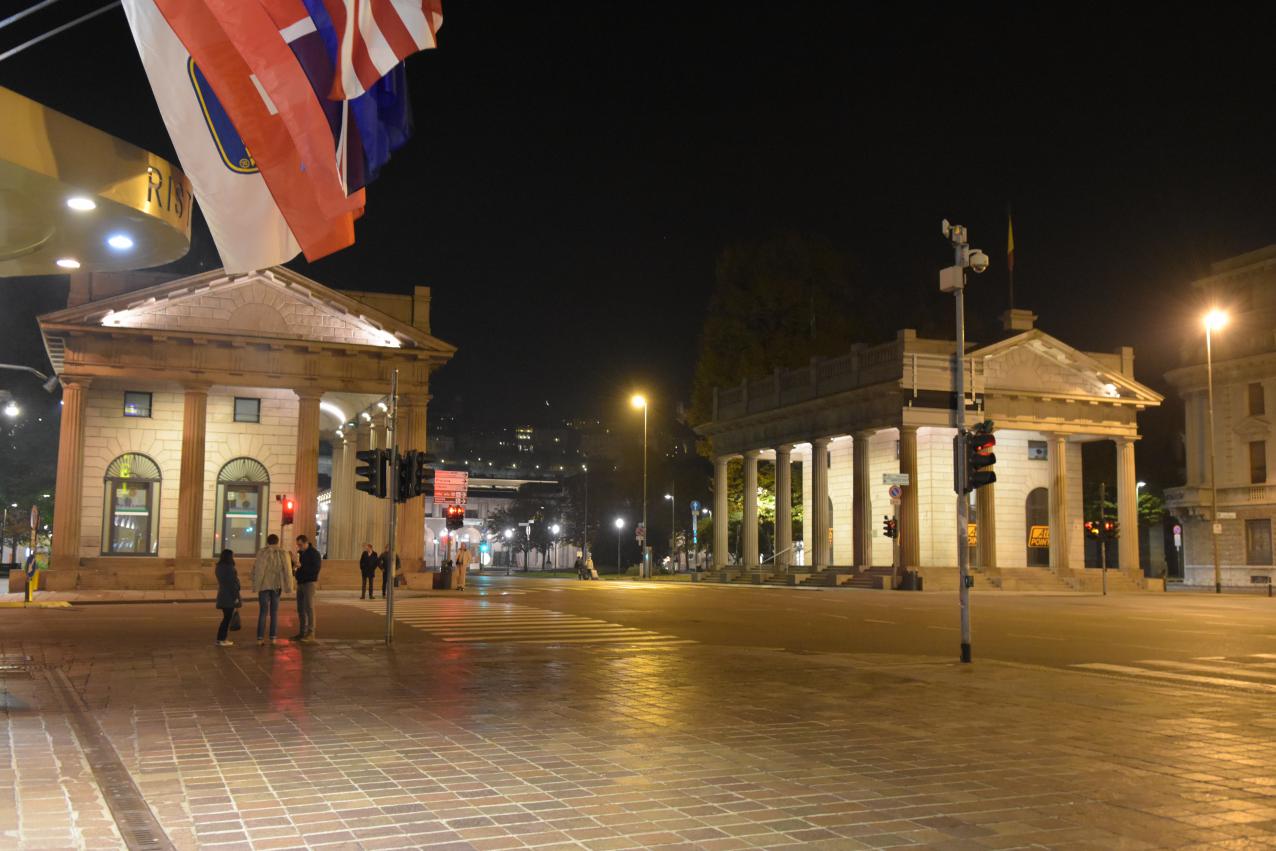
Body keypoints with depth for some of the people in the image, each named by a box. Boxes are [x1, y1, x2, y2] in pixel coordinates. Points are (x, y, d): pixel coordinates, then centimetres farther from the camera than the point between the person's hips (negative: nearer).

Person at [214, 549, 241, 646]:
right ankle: (221, 640, -3)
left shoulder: (219, 567, 10)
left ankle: (220, 639, 16)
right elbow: (232, 583, -18)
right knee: (227, 618, -3)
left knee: (226, 617, 15)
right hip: (229, 596, -9)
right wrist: (236, 597, -14)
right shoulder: (229, 568, -17)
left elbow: (221, 581, 15)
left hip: (222, 596, 9)